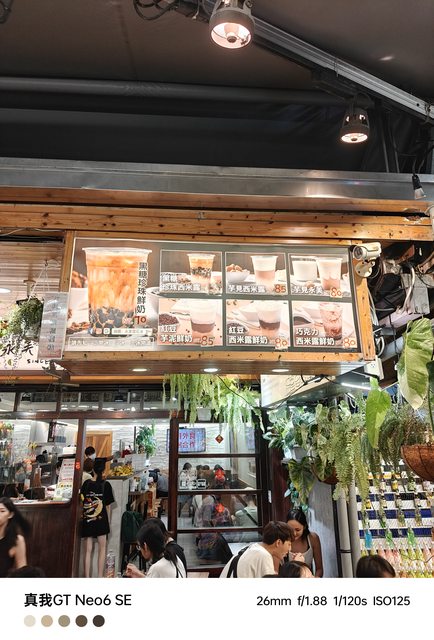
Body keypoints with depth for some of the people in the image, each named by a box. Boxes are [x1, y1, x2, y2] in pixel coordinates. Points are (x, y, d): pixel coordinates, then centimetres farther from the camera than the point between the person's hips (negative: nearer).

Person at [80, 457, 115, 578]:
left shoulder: (86, 483, -2)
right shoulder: (106, 485, -7)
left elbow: (81, 502, 1)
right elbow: (108, 506, -2)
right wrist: (108, 522, 8)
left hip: (87, 520, 2)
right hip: (101, 520, -2)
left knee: (88, 550, 10)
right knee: (102, 548, 12)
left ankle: (87, 577, 12)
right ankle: (100, 576, 11)